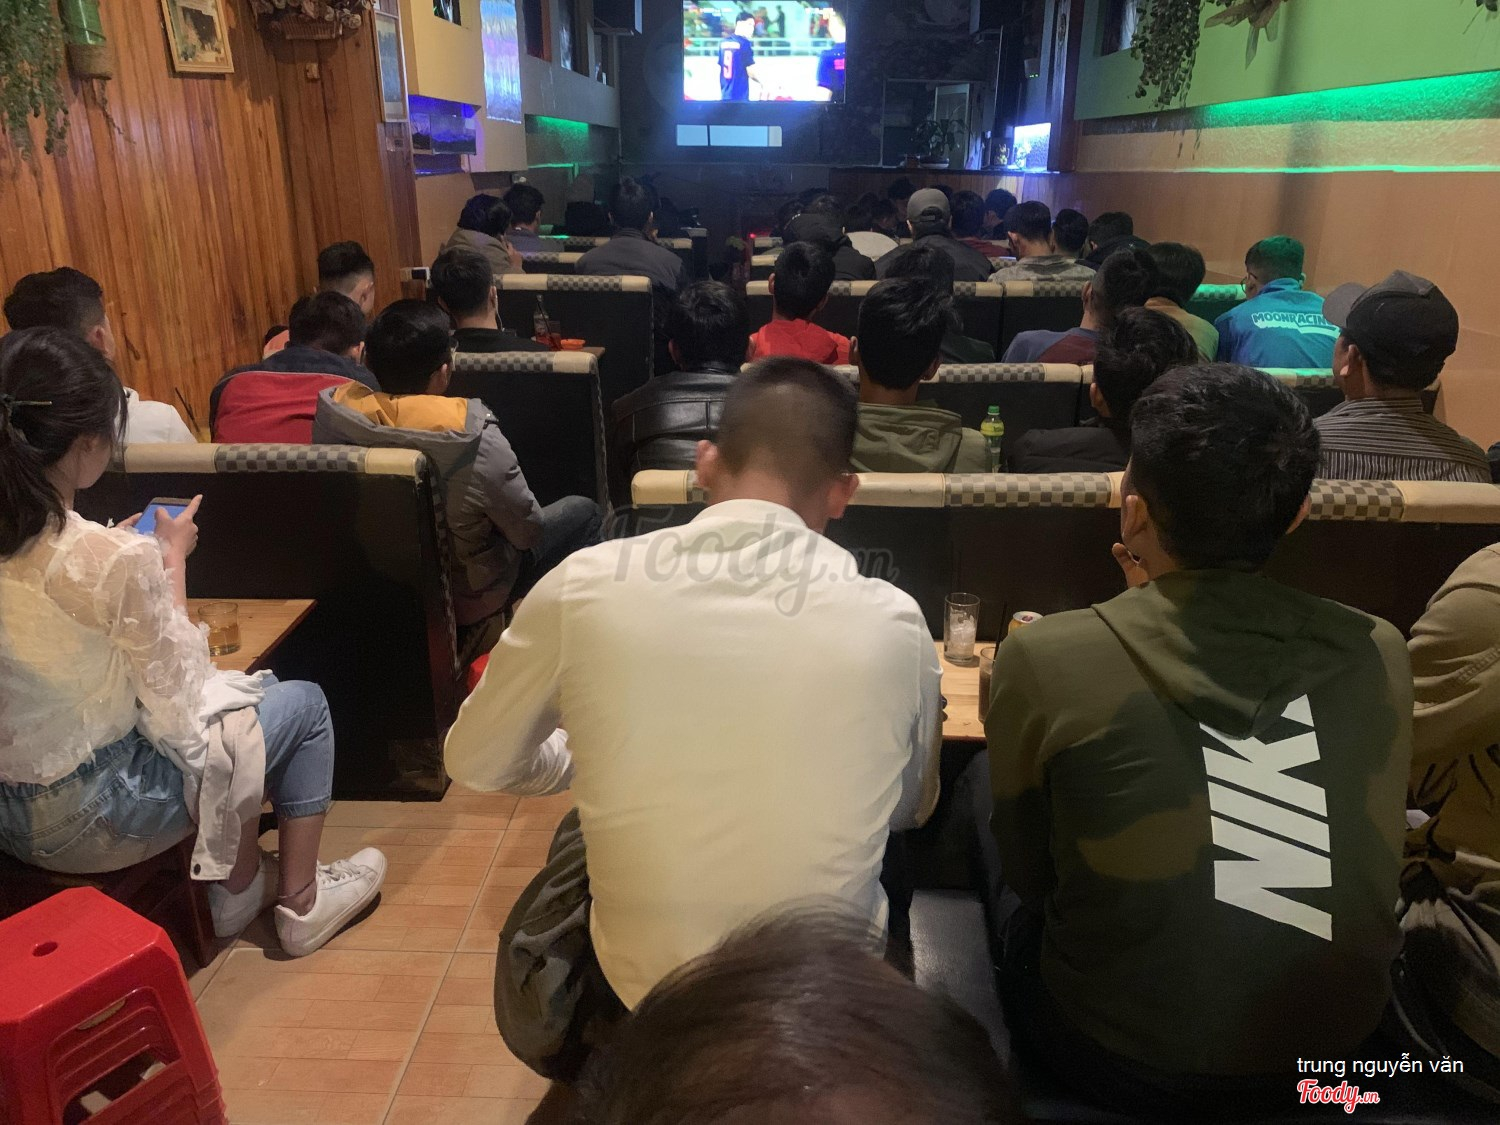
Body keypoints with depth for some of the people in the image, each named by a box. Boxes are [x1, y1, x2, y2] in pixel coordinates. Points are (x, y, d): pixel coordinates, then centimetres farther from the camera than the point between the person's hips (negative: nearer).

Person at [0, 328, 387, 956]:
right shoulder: (114, 560, -28)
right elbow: (178, 693, -14)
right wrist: (173, 559, -6)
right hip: (89, 821, -7)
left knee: (239, 695, 27)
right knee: (304, 704, 11)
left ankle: (237, 886, 35)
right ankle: (300, 900, 24)